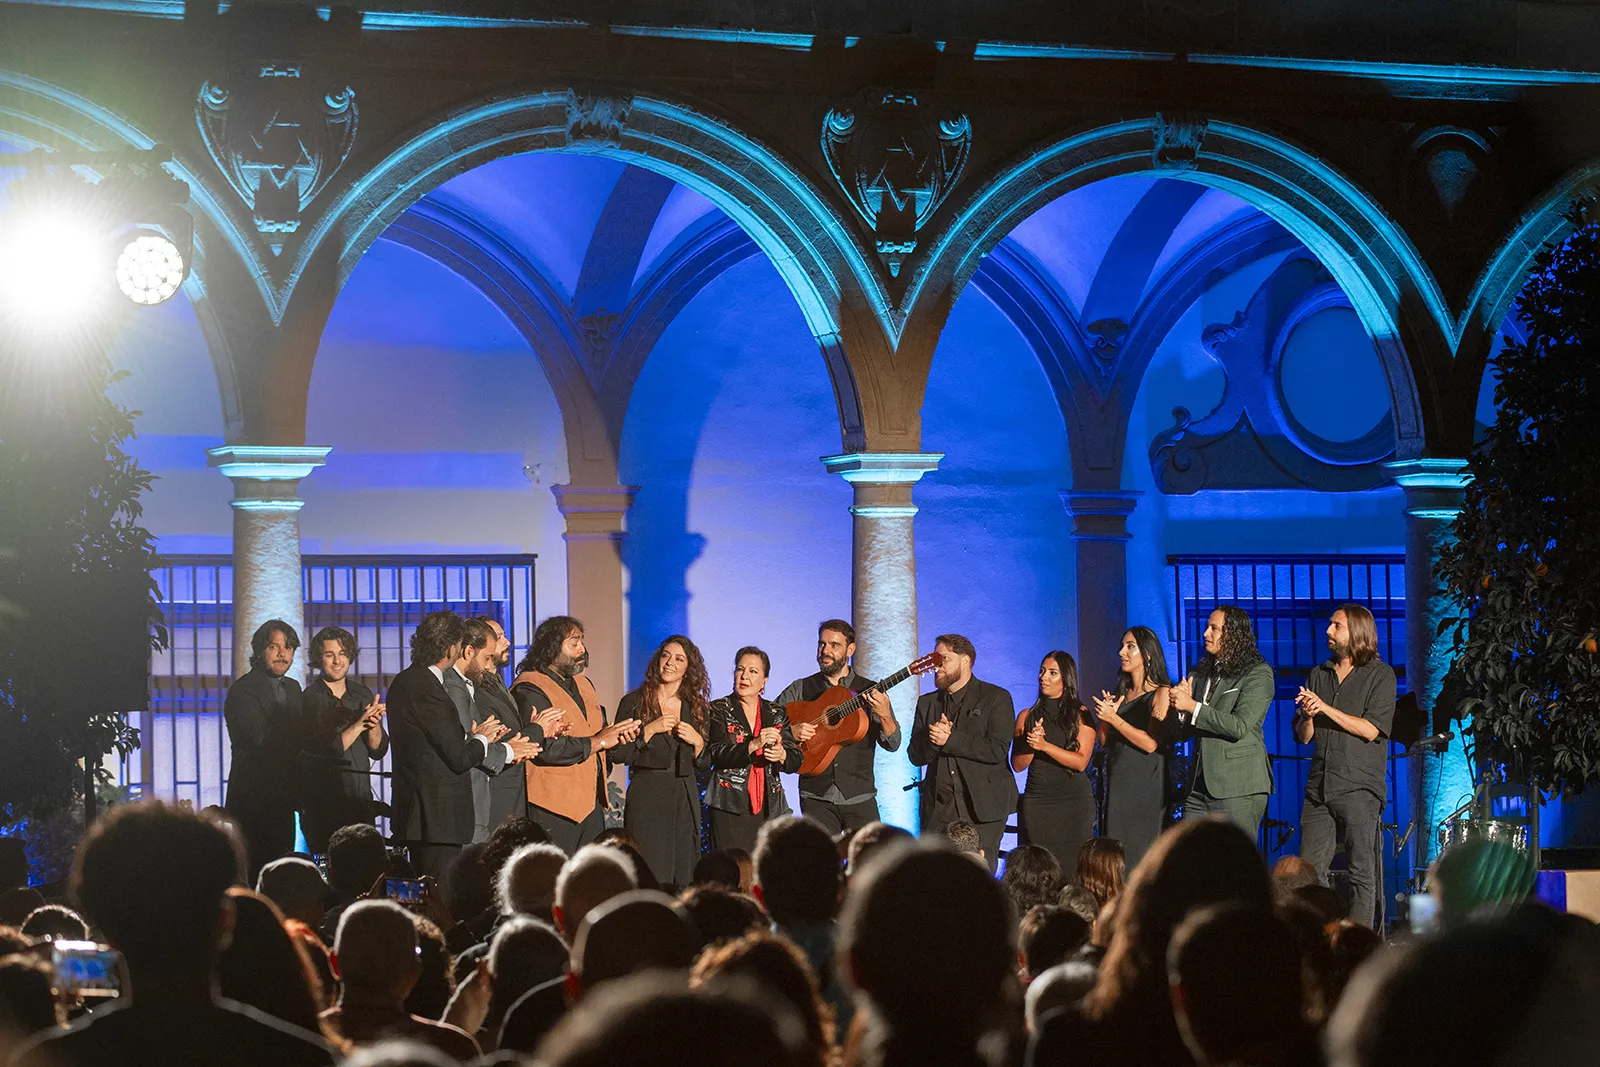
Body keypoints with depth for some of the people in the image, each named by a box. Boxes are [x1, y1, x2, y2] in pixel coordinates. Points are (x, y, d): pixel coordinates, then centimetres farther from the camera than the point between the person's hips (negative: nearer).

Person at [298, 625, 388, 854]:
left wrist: (374, 725, -14)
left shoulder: (363, 695, 9)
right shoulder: (309, 699, -5)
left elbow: (378, 750, 6)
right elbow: (322, 751, -14)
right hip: (323, 807, -4)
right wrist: (359, 724, -19)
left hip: (361, 802, 4)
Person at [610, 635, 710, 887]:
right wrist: (650, 730, -12)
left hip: (686, 799, 4)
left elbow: (703, 764, 16)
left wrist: (698, 742, -3)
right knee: (652, 877, -11)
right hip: (647, 798, -4)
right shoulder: (635, 702, 2)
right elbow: (617, 754, -4)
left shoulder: (696, 708, 12)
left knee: (684, 879, 0)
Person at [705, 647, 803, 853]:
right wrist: (753, 745, -23)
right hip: (731, 807, -3)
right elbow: (716, 755, -9)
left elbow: (796, 761, 9)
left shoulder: (777, 714, 14)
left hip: (769, 807, 3)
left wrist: (781, 755, -14)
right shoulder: (718, 710, 5)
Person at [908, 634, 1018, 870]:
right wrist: (933, 740, -10)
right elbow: (916, 756, 12)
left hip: (982, 807, -4)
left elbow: (997, 750, -10)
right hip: (938, 808, 4)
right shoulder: (927, 703, 18)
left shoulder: (996, 698, 2)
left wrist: (950, 739, -11)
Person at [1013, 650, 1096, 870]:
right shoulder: (1027, 717, 10)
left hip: (1074, 802, -2)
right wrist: (1031, 744, -12)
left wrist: (1044, 745, -17)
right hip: (1036, 801, 2)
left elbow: (1081, 762, -7)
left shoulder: (1080, 715, 3)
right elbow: (1017, 765, 7)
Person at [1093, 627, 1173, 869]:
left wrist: (1113, 718, -14)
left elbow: (1151, 743, -14)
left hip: (1146, 785, -7)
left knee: (1142, 855, -8)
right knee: (1116, 854, 3)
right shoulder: (1120, 694, 15)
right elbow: (1104, 741, 15)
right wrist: (1105, 717, -4)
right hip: (1117, 784, 7)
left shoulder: (1161, 693, -5)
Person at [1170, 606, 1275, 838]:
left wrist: (1192, 706, -16)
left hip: (1239, 790, -7)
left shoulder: (1258, 674, -5)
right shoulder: (1202, 673, 17)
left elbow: (1239, 726, -16)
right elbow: (1186, 731, 17)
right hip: (1200, 787, 7)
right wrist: (1181, 705, -5)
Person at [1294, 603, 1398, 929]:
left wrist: (1325, 709, -11)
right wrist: (1309, 716, -7)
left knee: (1363, 874, -4)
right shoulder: (1319, 675, 17)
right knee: (1310, 871, 1)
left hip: (1360, 789, -5)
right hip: (1320, 788, 5)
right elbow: (1303, 736, 15)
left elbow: (1371, 730, -9)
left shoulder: (1380, 675, 1)